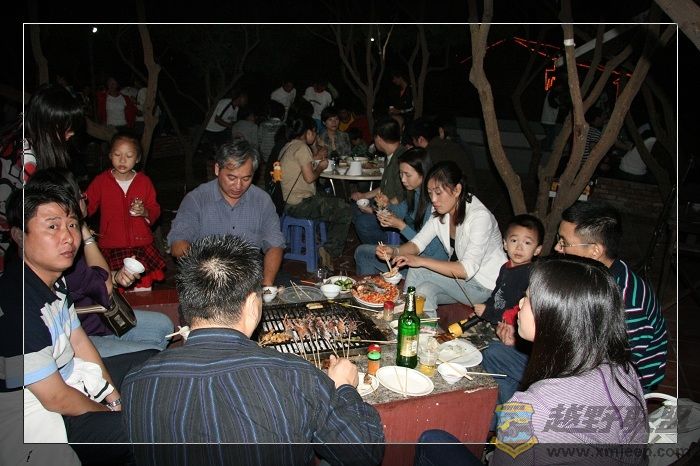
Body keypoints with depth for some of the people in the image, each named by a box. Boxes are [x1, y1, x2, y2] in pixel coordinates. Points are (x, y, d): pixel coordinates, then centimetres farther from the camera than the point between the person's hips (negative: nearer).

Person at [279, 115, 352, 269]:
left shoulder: (287, 147, 16)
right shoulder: (301, 147, -13)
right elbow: (309, 177, -18)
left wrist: (315, 158, 23)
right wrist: (320, 167, 0)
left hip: (289, 203, 10)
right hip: (301, 204, -10)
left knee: (337, 204, 21)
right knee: (345, 212, -5)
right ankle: (330, 251, -3)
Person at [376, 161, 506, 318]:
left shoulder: (480, 216, -26)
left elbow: (467, 269, -31)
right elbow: (418, 243, -1)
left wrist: (421, 261, -34)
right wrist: (394, 252, -22)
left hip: (487, 285, -7)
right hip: (462, 275, 7)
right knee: (424, 290, -21)